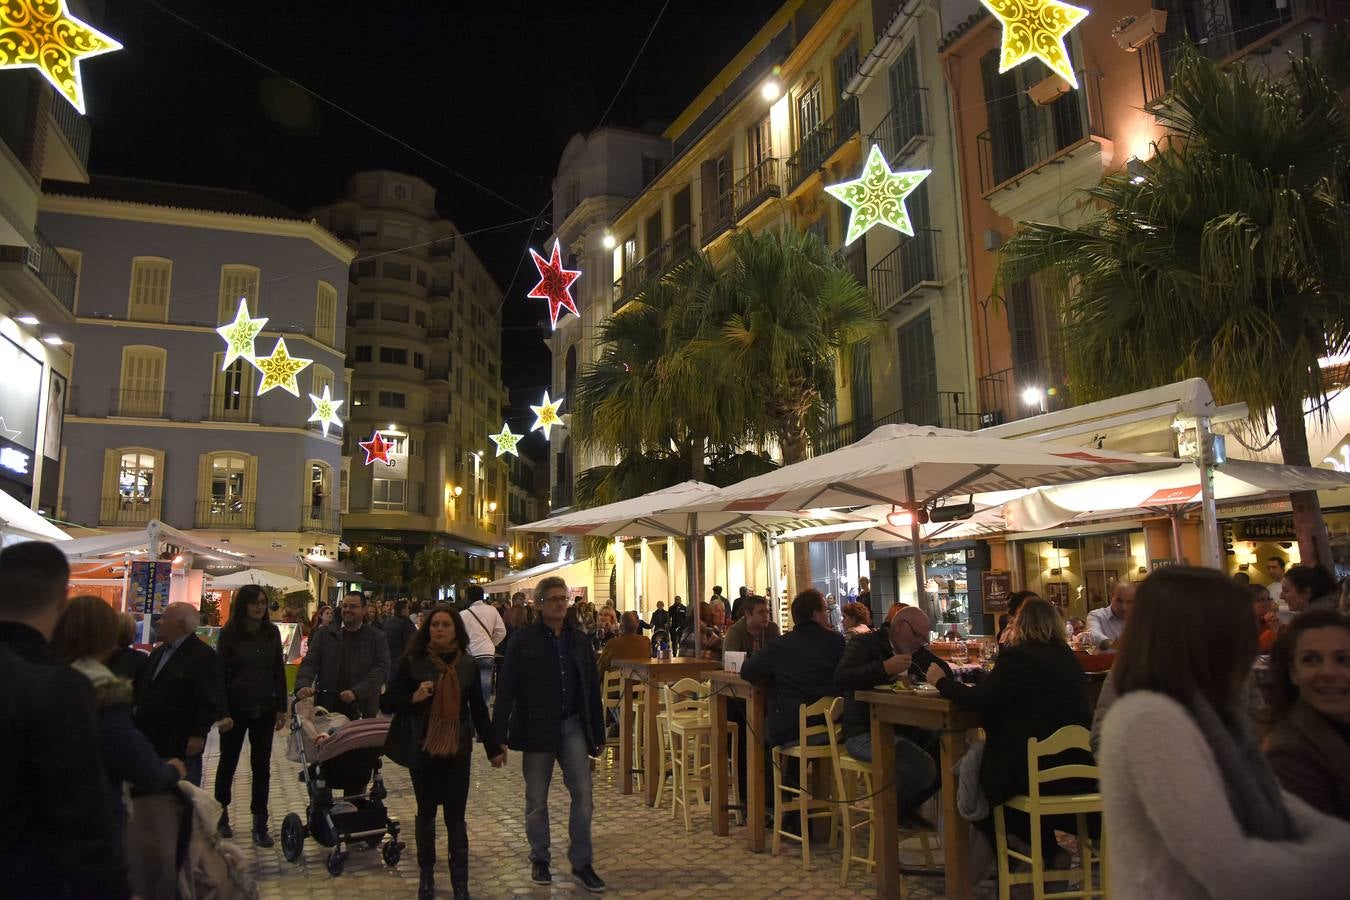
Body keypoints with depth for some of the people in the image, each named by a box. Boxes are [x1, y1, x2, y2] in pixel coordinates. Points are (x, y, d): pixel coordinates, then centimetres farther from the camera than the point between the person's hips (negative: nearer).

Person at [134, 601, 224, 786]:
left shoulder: (202, 656, -14)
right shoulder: (158, 652, 15)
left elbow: (211, 701, -17)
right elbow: (144, 688, 25)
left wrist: (199, 735, -19)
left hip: (181, 746, -8)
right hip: (152, 742, 8)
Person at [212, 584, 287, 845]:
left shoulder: (272, 632, 1)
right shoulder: (229, 634, -7)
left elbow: (279, 671, 5)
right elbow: (220, 674, -8)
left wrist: (281, 708, 3)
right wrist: (223, 713, -13)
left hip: (264, 709, 2)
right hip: (236, 709, -2)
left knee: (261, 765, 4)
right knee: (228, 761, 13)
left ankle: (260, 823, 11)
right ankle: (221, 813, 33)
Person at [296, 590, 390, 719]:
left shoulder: (377, 637, 2)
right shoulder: (324, 634, 8)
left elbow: (381, 669, -7)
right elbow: (309, 664, 2)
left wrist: (356, 692, -20)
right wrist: (303, 686, -19)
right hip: (326, 707, 1)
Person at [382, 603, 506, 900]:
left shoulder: (468, 664, -1)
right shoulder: (412, 661, -7)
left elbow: (478, 708, 7)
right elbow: (386, 703, -5)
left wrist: (493, 748, 9)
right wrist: (413, 698, -24)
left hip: (457, 749, 1)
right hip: (422, 749, -1)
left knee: (455, 816, 2)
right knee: (426, 812, 13)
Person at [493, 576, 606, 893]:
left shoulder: (579, 640, 5)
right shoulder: (524, 641, -6)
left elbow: (592, 688, 9)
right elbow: (506, 689, -8)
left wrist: (598, 733, 9)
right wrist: (499, 735, -12)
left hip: (573, 726, 3)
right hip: (536, 728, -2)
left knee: (583, 795, -1)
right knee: (536, 799, 10)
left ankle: (581, 862, 13)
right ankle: (540, 859, 29)